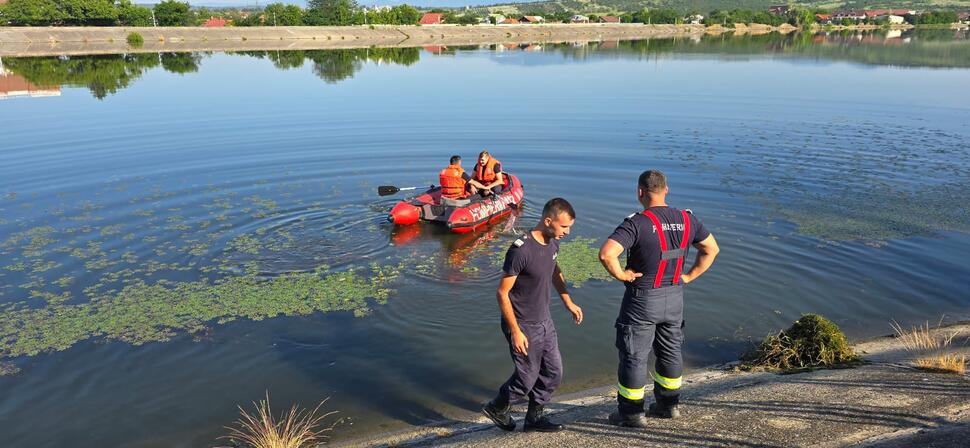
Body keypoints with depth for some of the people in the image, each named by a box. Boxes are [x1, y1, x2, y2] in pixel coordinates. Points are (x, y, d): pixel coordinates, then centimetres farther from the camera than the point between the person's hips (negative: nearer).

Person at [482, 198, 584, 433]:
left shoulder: (553, 243, -3)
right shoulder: (520, 251, -28)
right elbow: (502, 293, -22)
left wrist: (568, 302, 18)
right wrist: (515, 331, -20)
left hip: (545, 321, 8)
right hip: (523, 326, -8)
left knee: (554, 373, 14)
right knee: (527, 378, 6)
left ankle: (534, 418, 34)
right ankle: (496, 408, 33)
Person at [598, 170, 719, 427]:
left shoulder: (637, 223, -21)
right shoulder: (687, 220, -2)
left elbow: (606, 254, -33)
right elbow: (711, 249, 11)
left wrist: (621, 275, -17)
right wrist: (689, 276, 11)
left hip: (642, 300, -6)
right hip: (675, 298, 6)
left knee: (634, 355, 8)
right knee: (670, 351, 21)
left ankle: (631, 413, 19)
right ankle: (668, 405, 35)